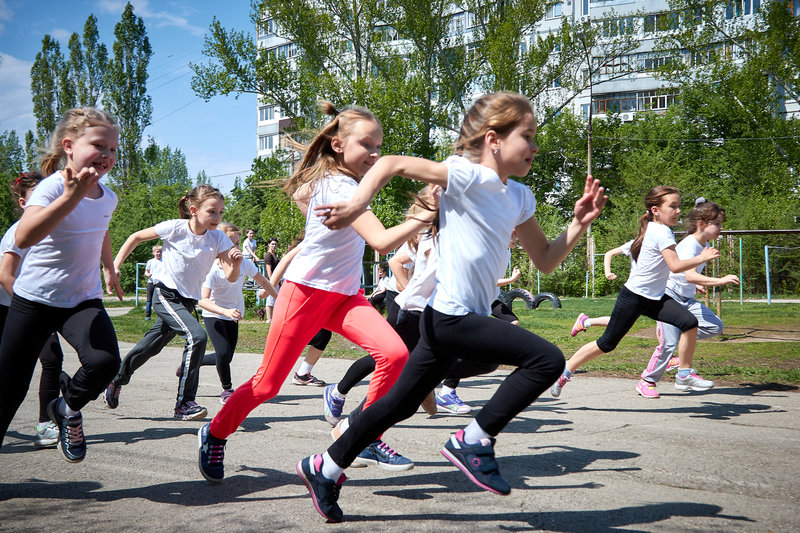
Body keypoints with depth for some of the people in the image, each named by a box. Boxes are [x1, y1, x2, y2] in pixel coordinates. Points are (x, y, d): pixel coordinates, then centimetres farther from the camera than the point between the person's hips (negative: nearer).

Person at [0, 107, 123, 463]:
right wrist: (71, 197, -47)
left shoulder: (107, 197, 2)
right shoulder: (53, 187, -19)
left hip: (83, 300, 4)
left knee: (104, 361, -24)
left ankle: (68, 408, 7)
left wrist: (109, 270, 40)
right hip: (35, 300, -4)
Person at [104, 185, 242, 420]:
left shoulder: (219, 239, -9)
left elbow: (231, 278, -14)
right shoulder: (174, 228, -16)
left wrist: (235, 263, -35)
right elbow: (136, 237, -1)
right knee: (197, 336, -25)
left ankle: (117, 379, 43)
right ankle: (184, 403, -19)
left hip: (189, 301, 5)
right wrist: (115, 266, -3)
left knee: (150, 346, 17)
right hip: (166, 295, -5)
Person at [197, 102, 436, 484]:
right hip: (305, 292, -8)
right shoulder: (342, 188, -25)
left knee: (394, 353, -16)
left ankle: (366, 437, -1)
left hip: (344, 295, 8)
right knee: (267, 384, 4)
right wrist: (422, 218, -43)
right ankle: (215, 433, 31)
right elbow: (382, 242, -38)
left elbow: (299, 192, 27)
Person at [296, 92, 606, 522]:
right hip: (451, 316, -9)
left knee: (401, 403, 16)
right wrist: (355, 207, -23)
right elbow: (393, 163, -14)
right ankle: (474, 441, -6)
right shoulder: (469, 177, -12)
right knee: (547, 359, -16)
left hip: (453, 320, 9)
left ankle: (325, 468, 28)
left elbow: (545, 260, 19)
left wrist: (580, 223, 8)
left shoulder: (518, 197, 14)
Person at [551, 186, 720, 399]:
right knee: (607, 343, -1)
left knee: (690, 323, -11)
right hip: (634, 297, -9)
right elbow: (676, 265, -25)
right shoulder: (662, 233, -16)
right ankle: (565, 372, 12)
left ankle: (684, 374, 1)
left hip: (654, 298, 9)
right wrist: (702, 258, -16)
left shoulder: (653, 229, 11)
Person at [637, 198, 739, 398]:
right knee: (668, 343, -14)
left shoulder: (705, 246, 8)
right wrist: (720, 281, -42)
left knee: (715, 326, -7)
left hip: (687, 298, 9)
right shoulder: (689, 245, -20)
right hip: (668, 295, -9)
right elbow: (690, 276, -36)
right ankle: (647, 381, 4)